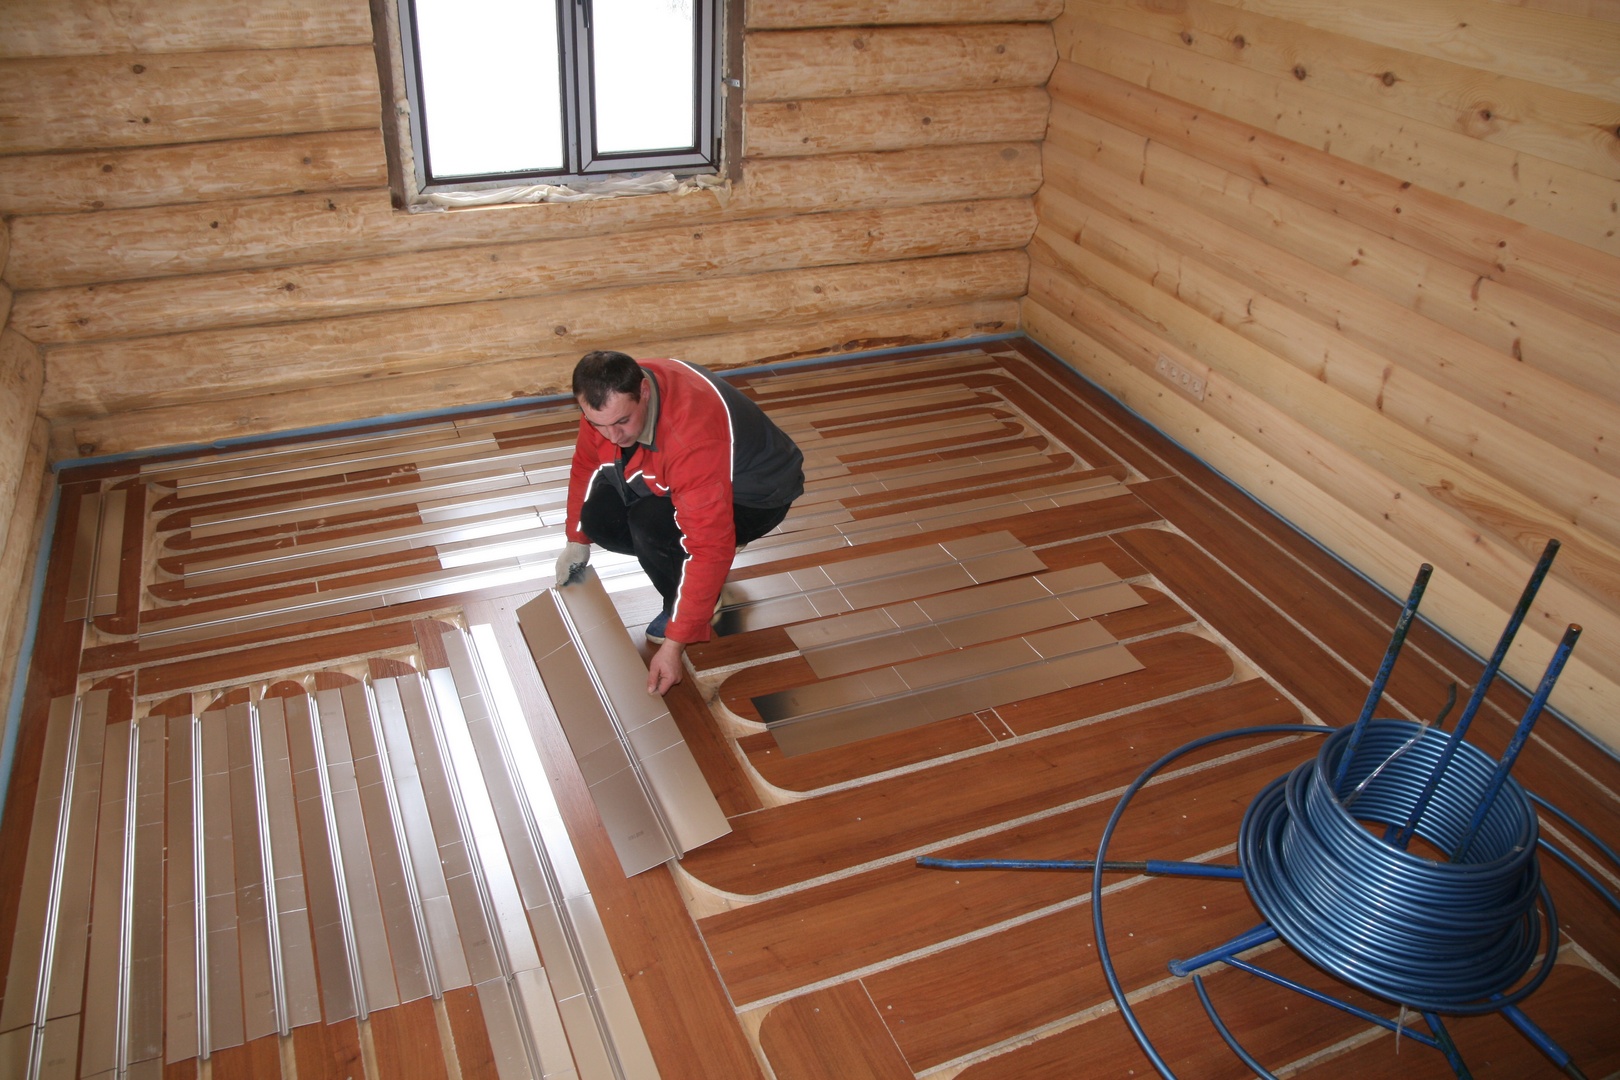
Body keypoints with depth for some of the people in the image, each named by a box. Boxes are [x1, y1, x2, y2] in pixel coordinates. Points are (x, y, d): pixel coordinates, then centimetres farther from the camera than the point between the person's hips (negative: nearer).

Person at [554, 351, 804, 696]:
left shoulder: (692, 434, -41)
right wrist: (577, 540, 10)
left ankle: (696, 599, -4)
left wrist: (673, 645, -39)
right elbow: (586, 463, 3)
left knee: (652, 524, -33)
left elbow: (709, 545, -41)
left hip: (754, 495, -7)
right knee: (598, 516, -11)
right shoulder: (608, 400, -19)